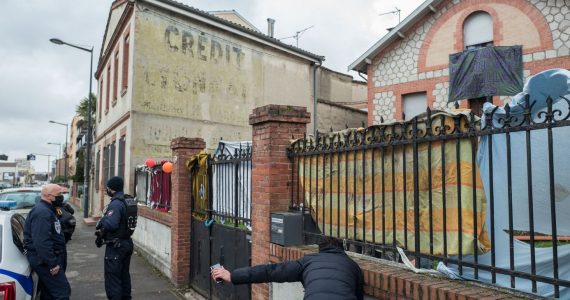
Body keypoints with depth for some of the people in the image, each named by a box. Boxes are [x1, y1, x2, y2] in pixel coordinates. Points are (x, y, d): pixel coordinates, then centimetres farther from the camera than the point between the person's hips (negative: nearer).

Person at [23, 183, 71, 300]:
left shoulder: (47, 210, 15)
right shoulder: (42, 212, -20)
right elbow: (41, 242, -28)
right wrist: (52, 263, -26)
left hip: (49, 258, 11)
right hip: (45, 260, -11)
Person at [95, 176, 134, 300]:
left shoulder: (116, 204, -22)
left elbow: (110, 224, -34)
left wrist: (100, 223, -14)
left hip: (116, 246, -9)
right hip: (126, 243, 10)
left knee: (113, 279, 0)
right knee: (124, 275, 21)